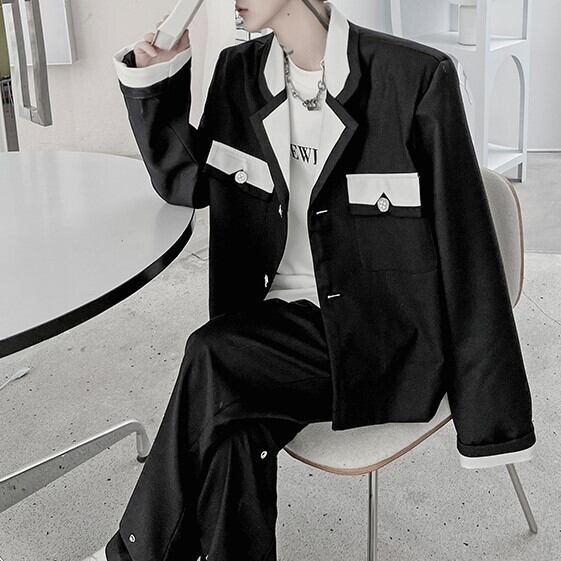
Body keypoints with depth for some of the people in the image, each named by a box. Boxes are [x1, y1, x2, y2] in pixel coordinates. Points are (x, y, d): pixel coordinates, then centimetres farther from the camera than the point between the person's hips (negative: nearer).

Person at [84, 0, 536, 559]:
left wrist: (489, 410, -10)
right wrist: (154, 71, 3)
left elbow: (463, 246, -11)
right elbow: (185, 180, 17)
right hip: (285, 316, 5)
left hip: (384, 337, -4)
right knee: (237, 433, -27)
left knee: (211, 359, -26)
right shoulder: (239, 73, 5)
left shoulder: (416, 76, -13)